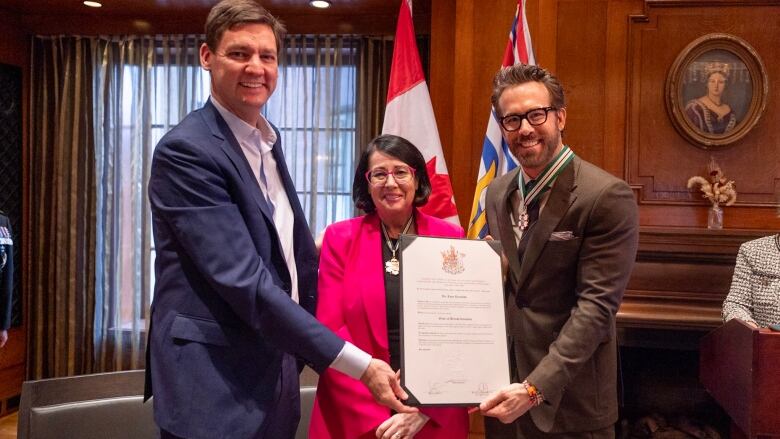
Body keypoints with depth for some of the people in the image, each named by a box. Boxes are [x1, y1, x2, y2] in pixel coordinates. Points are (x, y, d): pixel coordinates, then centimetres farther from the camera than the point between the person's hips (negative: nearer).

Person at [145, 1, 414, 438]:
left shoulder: (268, 140, 10)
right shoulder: (186, 150, -17)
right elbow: (244, 280, -24)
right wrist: (360, 365, -25)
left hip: (275, 376, 8)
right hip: (215, 389, -8)